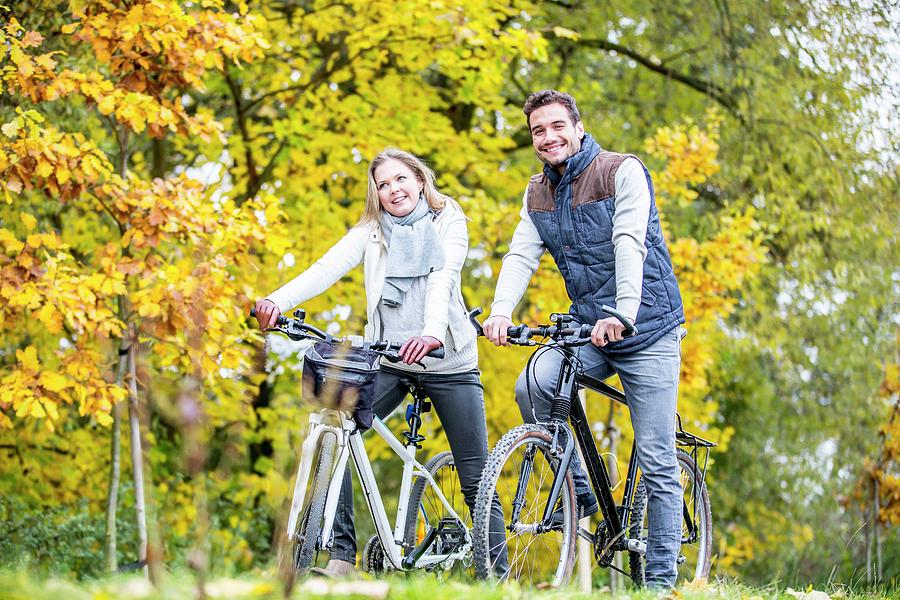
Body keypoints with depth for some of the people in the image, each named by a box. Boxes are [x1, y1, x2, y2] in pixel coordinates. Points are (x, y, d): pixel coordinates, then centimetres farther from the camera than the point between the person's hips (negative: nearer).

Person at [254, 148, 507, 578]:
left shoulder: (448, 224, -1)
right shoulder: (371, 232, 4)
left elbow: (444, 277, -19)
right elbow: (328, 268, -12)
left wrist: (433, 331, -39)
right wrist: (276, 301, -31)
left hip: (447, 361, -2)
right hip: (387, 361, 2)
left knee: (476, 480, -1)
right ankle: (342, 554, -14)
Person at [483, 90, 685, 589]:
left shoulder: (623, 172, -10)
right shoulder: (537, 193, 8)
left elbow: (629, 245, -23)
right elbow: (522, 255, -3)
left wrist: (621, 313, -38)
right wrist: (501, 311, -23)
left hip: (646, 330, -5)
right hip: (586, 328, 5)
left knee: (657, 463, -6)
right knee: (531, 387, -25)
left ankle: (661, 579, 2)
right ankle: (581, 492, -6)